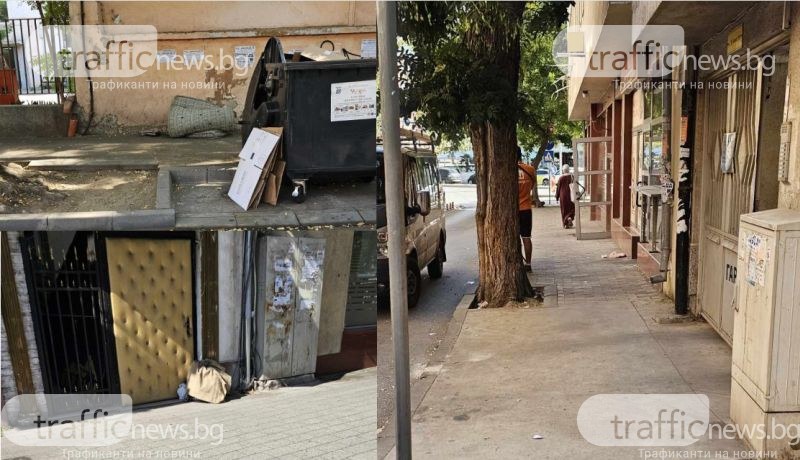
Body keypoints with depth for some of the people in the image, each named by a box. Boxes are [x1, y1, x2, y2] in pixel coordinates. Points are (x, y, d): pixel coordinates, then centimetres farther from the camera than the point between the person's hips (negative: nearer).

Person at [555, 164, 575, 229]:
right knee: (571, 208, 13)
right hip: (570, 195, 2)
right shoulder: (572, 176, -2)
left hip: (563, 195, -2)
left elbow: (558, 187, -5)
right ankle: (570, 218, -13)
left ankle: (566, 224, 7)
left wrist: (557, 197, 4)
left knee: (564, 209, 7)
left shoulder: (561, 178, -9)